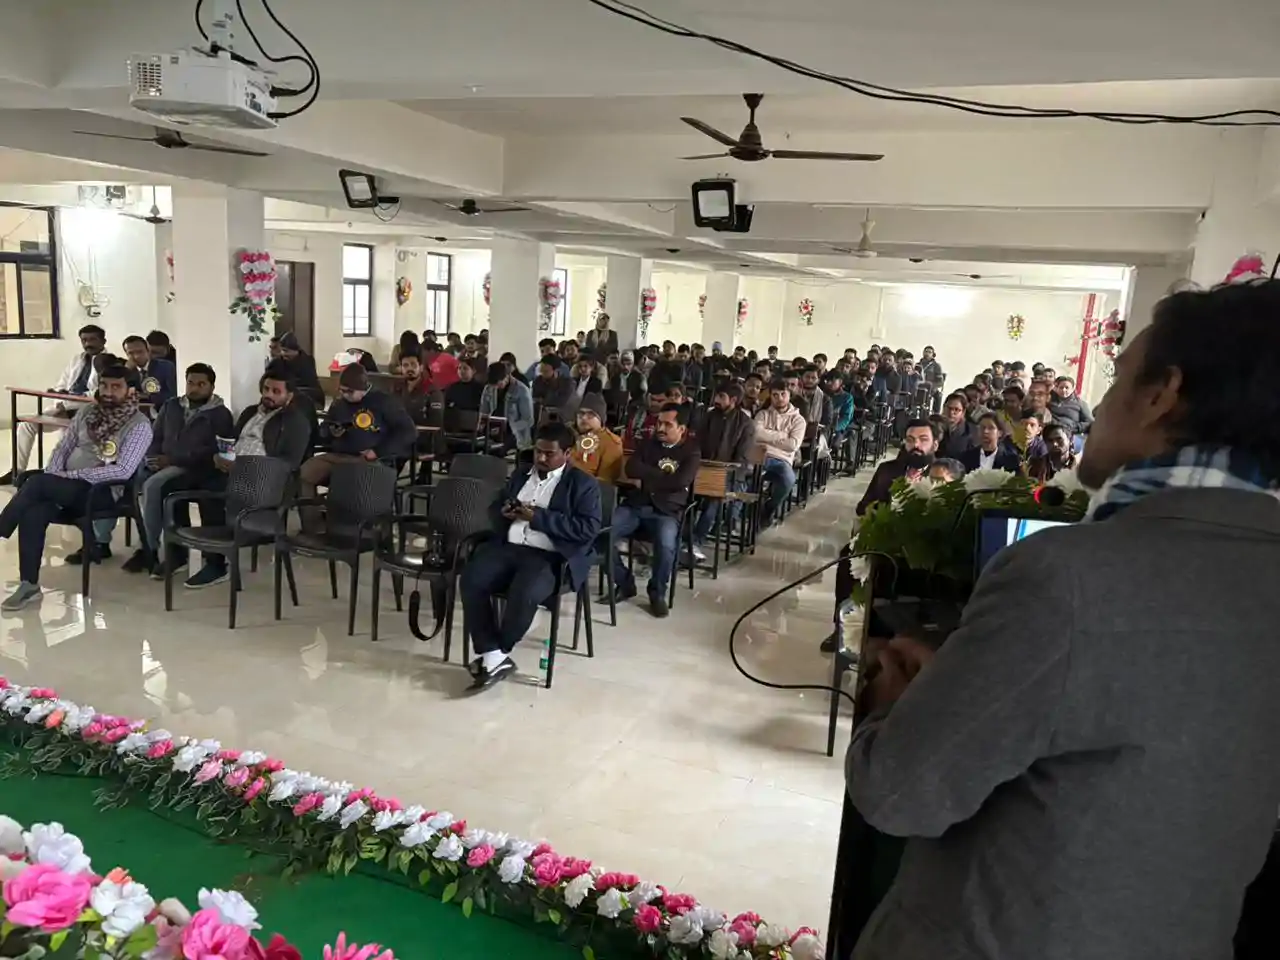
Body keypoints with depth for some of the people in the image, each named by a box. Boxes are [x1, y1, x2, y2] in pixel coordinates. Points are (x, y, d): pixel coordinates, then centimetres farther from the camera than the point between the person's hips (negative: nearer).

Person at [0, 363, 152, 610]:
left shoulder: (139, 425, -9)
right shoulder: (87, 412, 11)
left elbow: (123, 471, -18)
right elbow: (63, 447, 14)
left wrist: (70, 475, -19)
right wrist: (52, 477, -7)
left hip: (101, 491, -5)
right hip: (65, 485, 5)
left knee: (35, 481, -28)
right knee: (33, 512, -25)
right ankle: (29, 585, -18)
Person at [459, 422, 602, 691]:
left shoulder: (583, 484, 3)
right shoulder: (520, 474, 22)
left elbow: (589, 529, -9)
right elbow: (494, 508, 27)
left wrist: (539, 517, -14)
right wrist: (503, 512, 1)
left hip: (549, 557, -5)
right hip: (508, 546, 5)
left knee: (523, 595, -33)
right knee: (470, 581, -23)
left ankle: (497, 654, -6)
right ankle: (493, 658, -18)